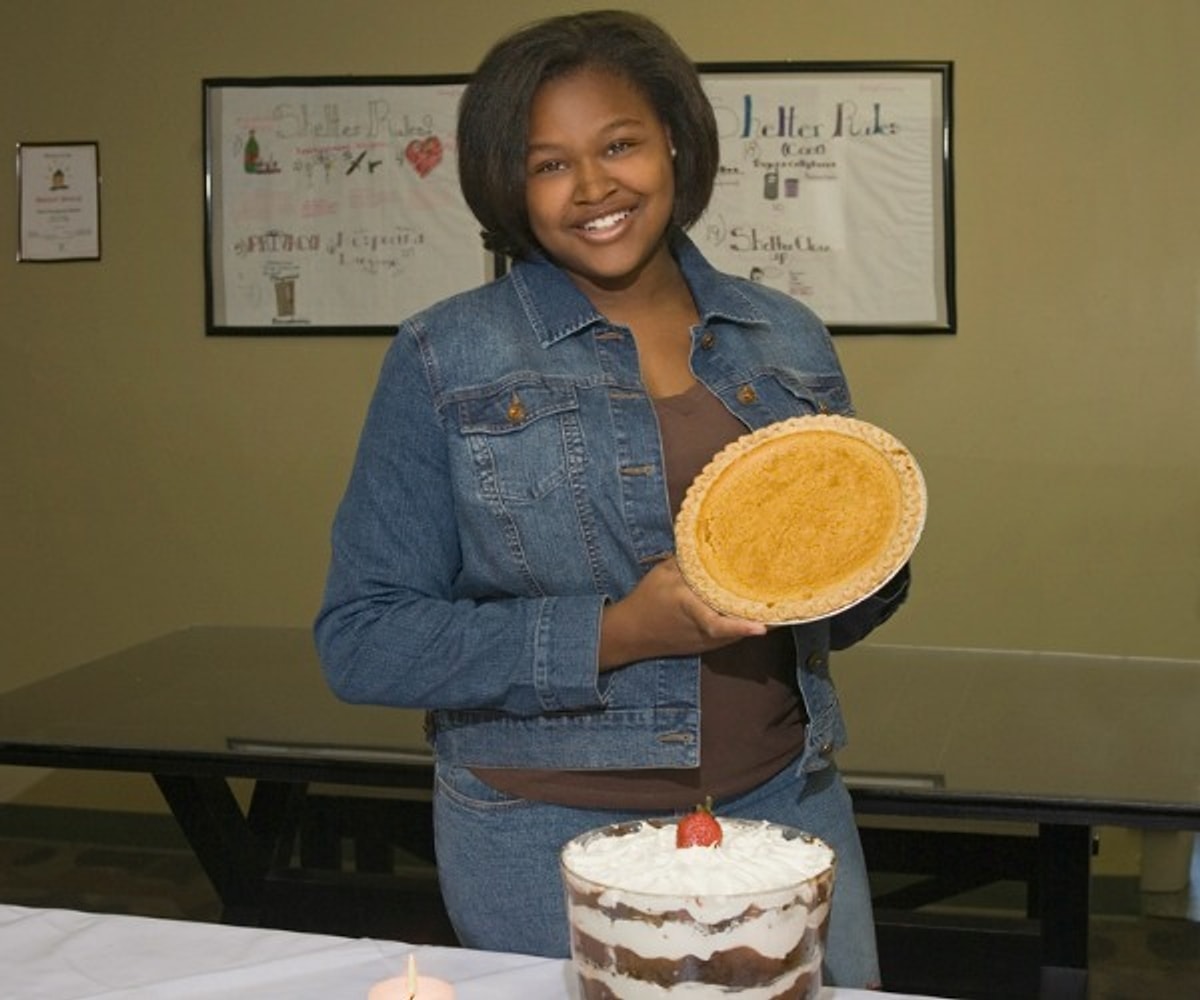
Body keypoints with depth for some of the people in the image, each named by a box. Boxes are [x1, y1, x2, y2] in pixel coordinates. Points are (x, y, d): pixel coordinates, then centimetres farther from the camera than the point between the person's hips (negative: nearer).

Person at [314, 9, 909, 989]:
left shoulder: (787, 338, 4)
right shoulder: (444, 362, -7)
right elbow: (361, 639, -10)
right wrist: (609, 635, -20)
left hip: (785, 807, 4)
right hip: (550, 838, -3)